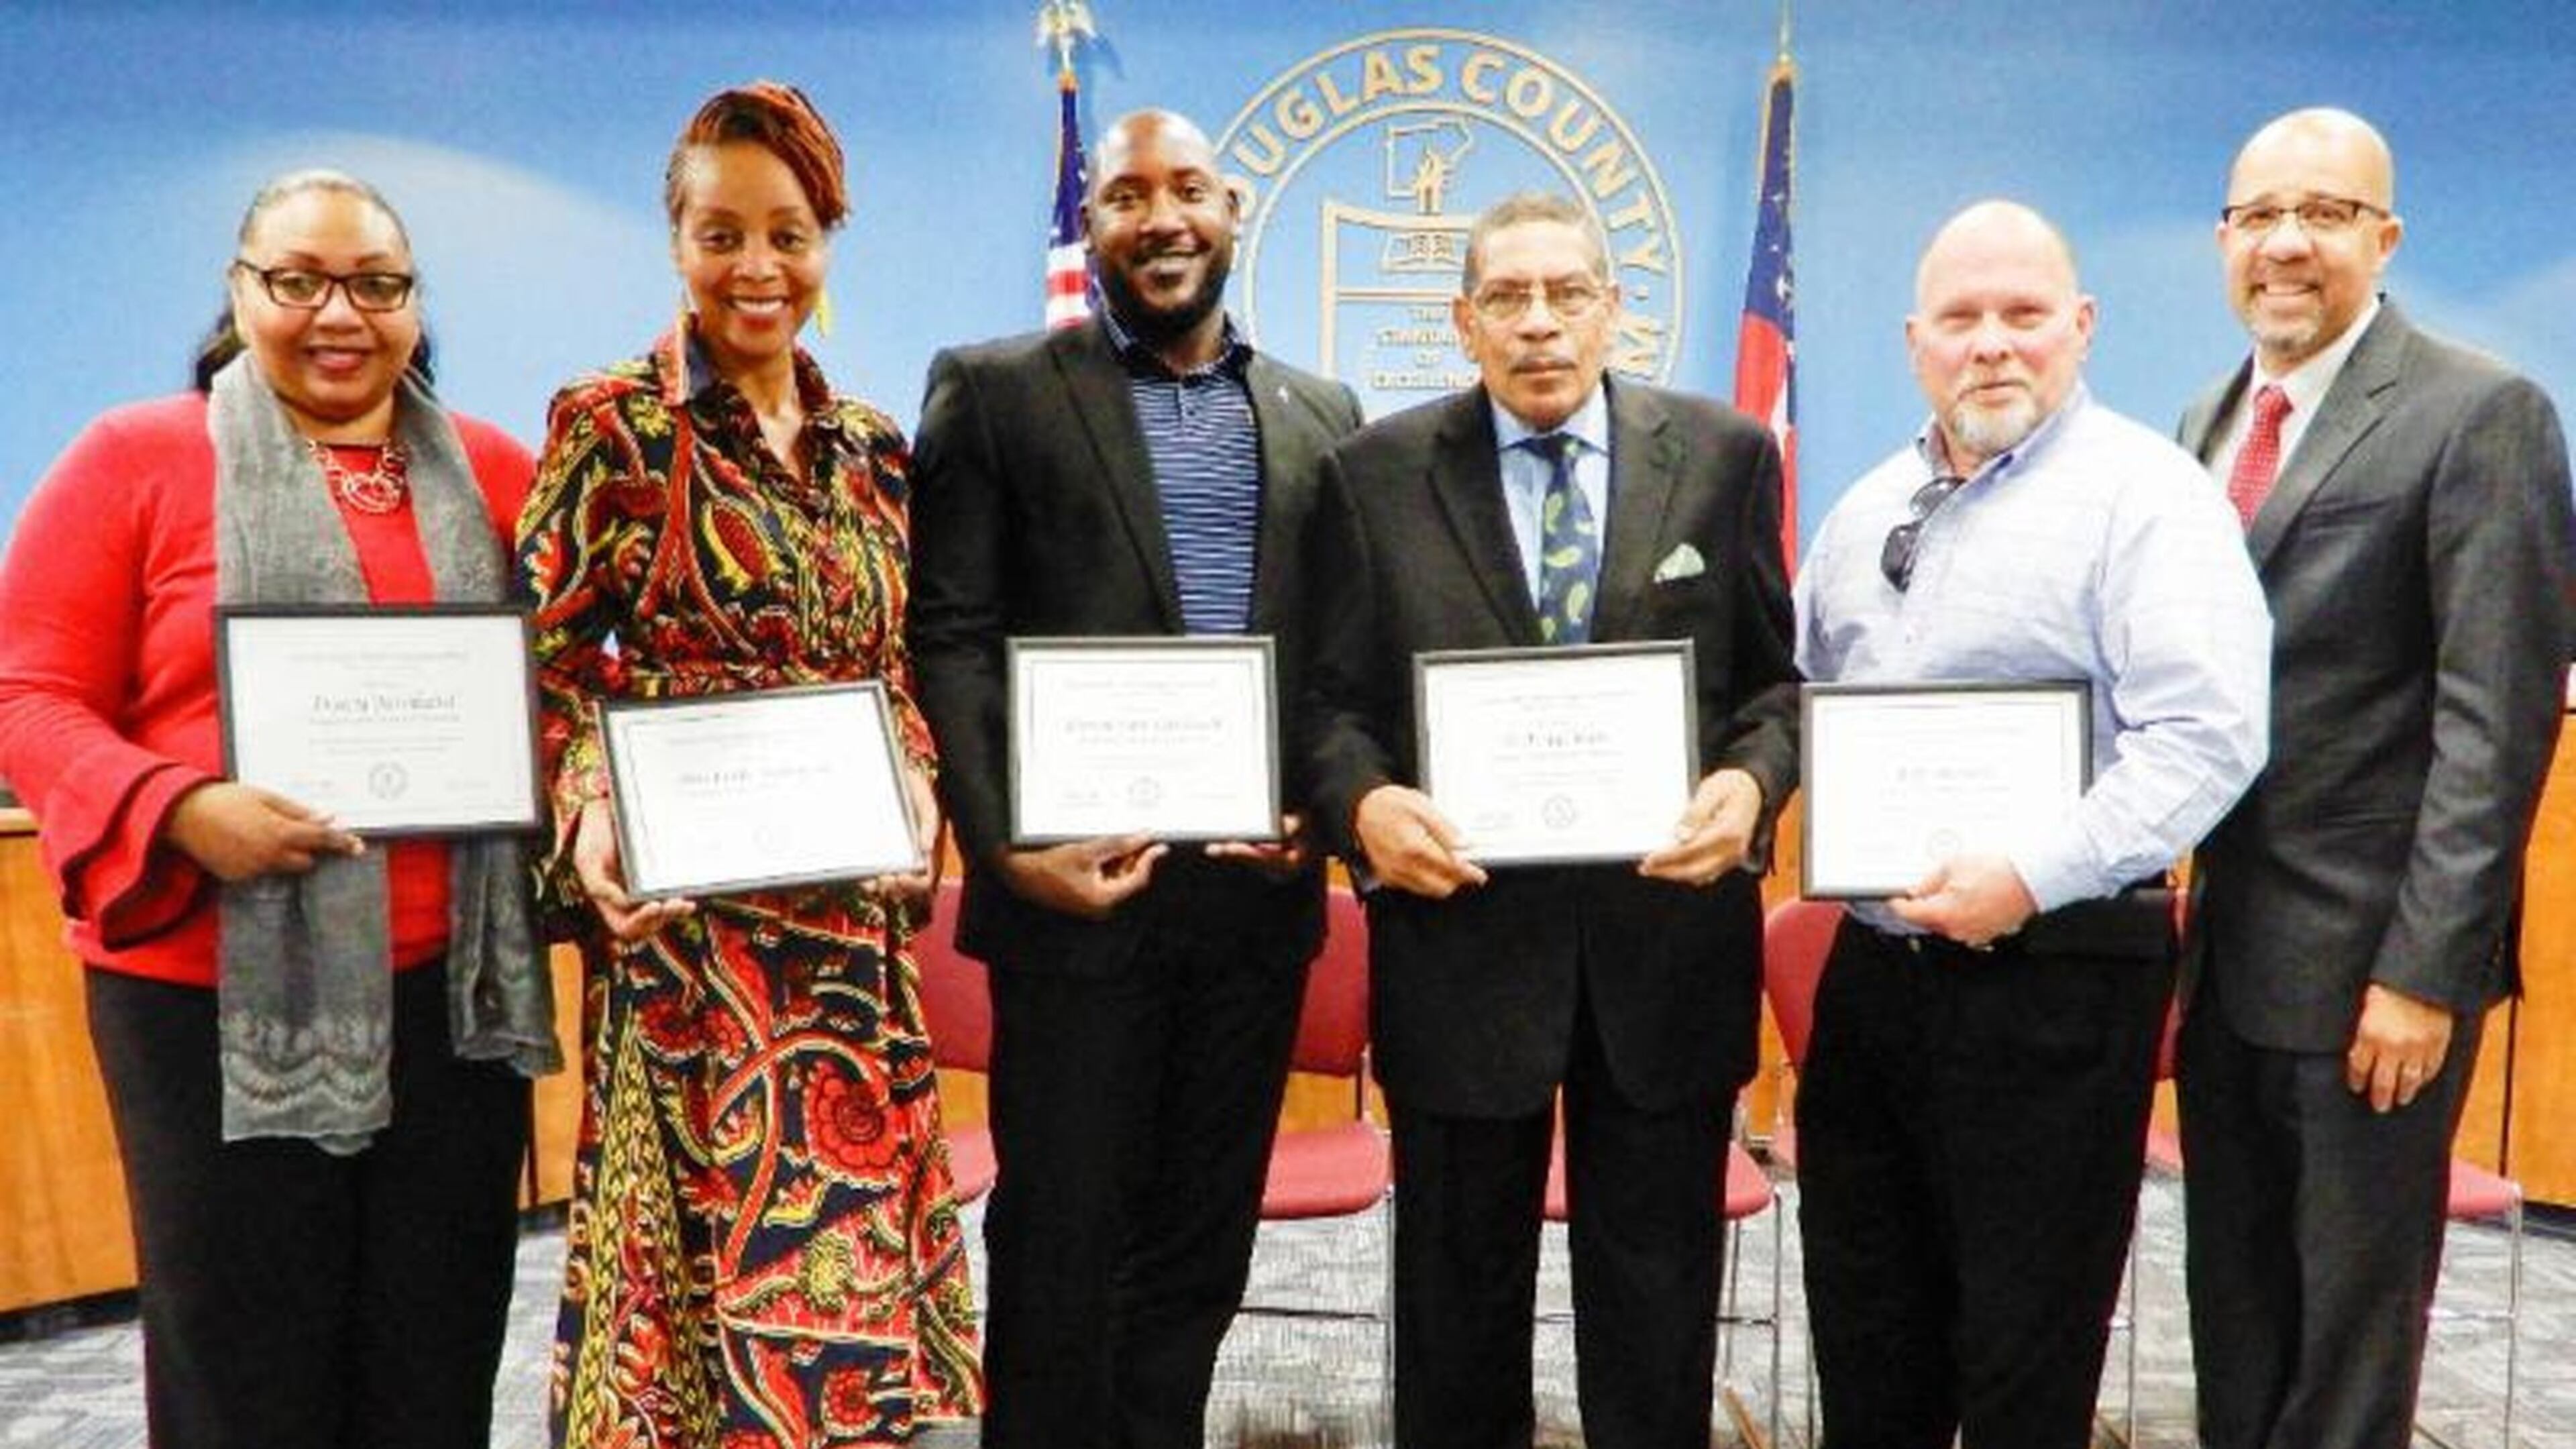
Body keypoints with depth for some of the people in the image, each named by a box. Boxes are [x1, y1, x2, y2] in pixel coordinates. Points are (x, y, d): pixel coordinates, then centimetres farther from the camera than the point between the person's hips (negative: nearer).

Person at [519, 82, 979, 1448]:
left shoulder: (871, 448, 9)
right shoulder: (609, 424, -4)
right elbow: (546, 662, -4)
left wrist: (915, 788, -3)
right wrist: (589, 817, -19)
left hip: (849, 908, 5)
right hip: (691, 910, -4)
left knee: (854, 1214, 11)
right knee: (713, 1220, 3)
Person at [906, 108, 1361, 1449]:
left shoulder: (1320, 416, 12)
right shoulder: (994, 390, 1)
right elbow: (950, 638, -5)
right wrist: (1005, 847, -15)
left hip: (1257, 888, 4)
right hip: (1080, 883, -3)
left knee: (1201, 1241, 14)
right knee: (1061, 1240, 7)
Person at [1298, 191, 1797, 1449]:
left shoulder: (1725, 456, 3)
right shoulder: (1375, 474, 2)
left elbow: (1778, 675, 6)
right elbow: (1331, 698, 2)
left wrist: (1752, 778, -14)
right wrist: (1364, 800, -17)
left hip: (1668, 939, 1)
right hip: (1459, 933, 0)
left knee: (1657, 1310, 14)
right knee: (1458, 1297, 15)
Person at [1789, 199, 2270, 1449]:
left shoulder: (2143, 493, -9)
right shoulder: (1871, 507, 13)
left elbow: (2208, 734, -19)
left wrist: (2035, 873, -24)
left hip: (2054, 979, -6)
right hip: (1873, 964, 7)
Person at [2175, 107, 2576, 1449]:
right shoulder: (2209, 421, 11)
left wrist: (2425, 970, -18)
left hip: (2368, 961, -6)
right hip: (2225, 948, 7)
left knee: (2351, 1314, 10)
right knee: (2232, 1299, 19)